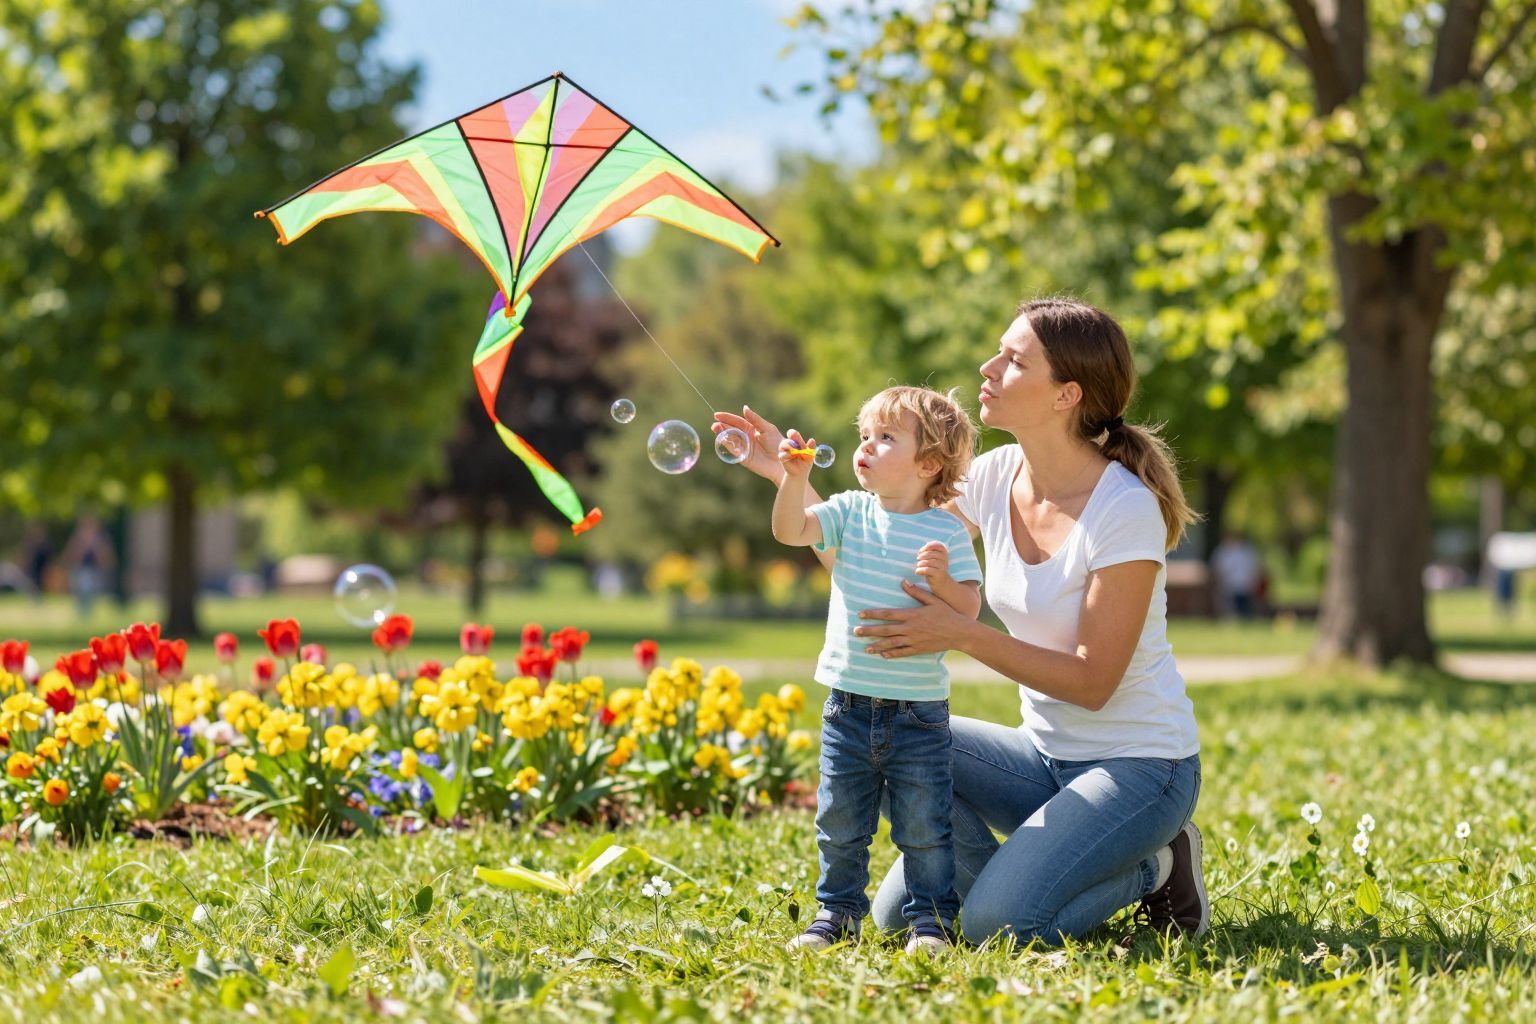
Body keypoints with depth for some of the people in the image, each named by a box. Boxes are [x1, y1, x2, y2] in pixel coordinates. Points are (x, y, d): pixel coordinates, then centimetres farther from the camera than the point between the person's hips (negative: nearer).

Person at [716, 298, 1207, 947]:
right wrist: (788, 475, -4)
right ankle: (1023, 874, 5)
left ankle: (1151, 868, 4)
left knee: (995, 926, -23)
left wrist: (962, 635, -28)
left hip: (1138, 766, -7)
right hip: (1046, 753, 7)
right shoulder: (998, 476, -1)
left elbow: (1093, 682, -21)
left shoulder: (1125, 508, -21)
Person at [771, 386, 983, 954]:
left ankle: (930, 918, 18)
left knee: (923, 829, 5)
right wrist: (794, 477, -24)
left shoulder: (947, 533, -6)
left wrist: (942, 579, -27)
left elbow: (969, 611, -9)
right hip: (848, 708, 3)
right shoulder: (850, 513, 2)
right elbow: (790, 530, -11)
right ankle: (837, 913, 26)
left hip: (918, 713, -3)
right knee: (839, 825, 12)